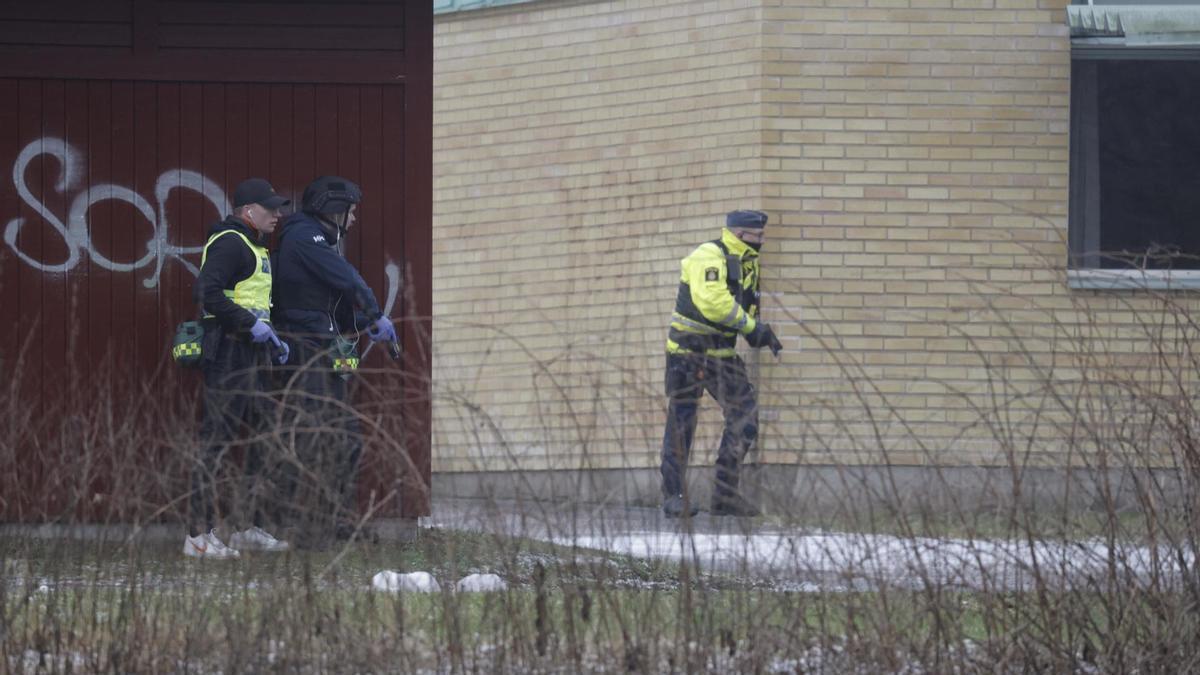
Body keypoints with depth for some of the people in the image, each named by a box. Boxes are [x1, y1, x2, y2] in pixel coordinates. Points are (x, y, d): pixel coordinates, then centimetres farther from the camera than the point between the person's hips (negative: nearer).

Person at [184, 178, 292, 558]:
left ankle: (250, 527, 22)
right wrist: (252, 326, -23)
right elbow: (207, 293, -24)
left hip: (252, 355, 11)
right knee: (217, 441, -10)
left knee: (256, 438, 14)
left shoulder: (254, 248, 22)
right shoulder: (229, 243, -12)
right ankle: (199, 536, -10)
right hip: (228, 353, -11)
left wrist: (272, 340, 19)